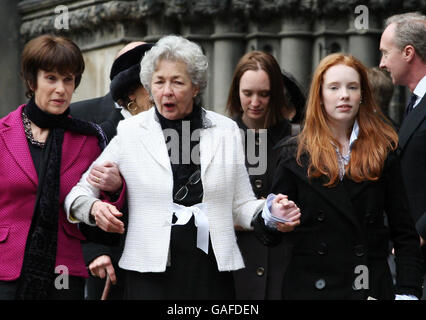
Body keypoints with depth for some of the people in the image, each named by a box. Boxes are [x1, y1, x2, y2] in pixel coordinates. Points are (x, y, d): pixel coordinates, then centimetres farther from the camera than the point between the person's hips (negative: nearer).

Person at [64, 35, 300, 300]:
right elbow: (79, 193, 8)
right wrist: (94, 208, -15)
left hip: (212, 273, 1)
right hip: (151, 275, -1)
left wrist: (271, 213, -11)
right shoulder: (129, 132, 4)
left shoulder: (226, 131, 8)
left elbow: (241, 205, 10)